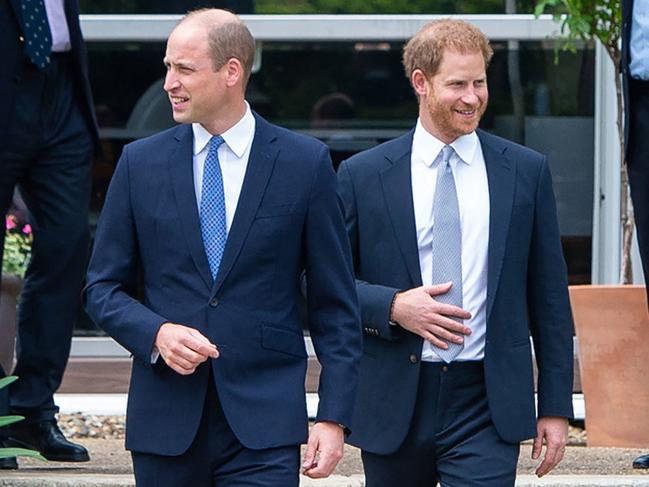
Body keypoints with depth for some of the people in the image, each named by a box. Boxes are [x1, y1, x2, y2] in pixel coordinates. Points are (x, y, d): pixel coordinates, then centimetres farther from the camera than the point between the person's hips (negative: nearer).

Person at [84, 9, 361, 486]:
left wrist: (334, 415, -4)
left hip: (263, 422, -2)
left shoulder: (306, 163, 1)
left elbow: (335, 305, 3)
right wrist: (156, 333, -10)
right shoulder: (141, 162, 7)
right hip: (165, 421, 2)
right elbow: (103, 287, 10)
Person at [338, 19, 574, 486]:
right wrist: (392, 306, -13)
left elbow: (550, 297, 8)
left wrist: (556, 405, 5)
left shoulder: (526, 171, 5)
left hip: (488, 404, -1)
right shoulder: (362, 176, 3)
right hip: (394, 407, 1)